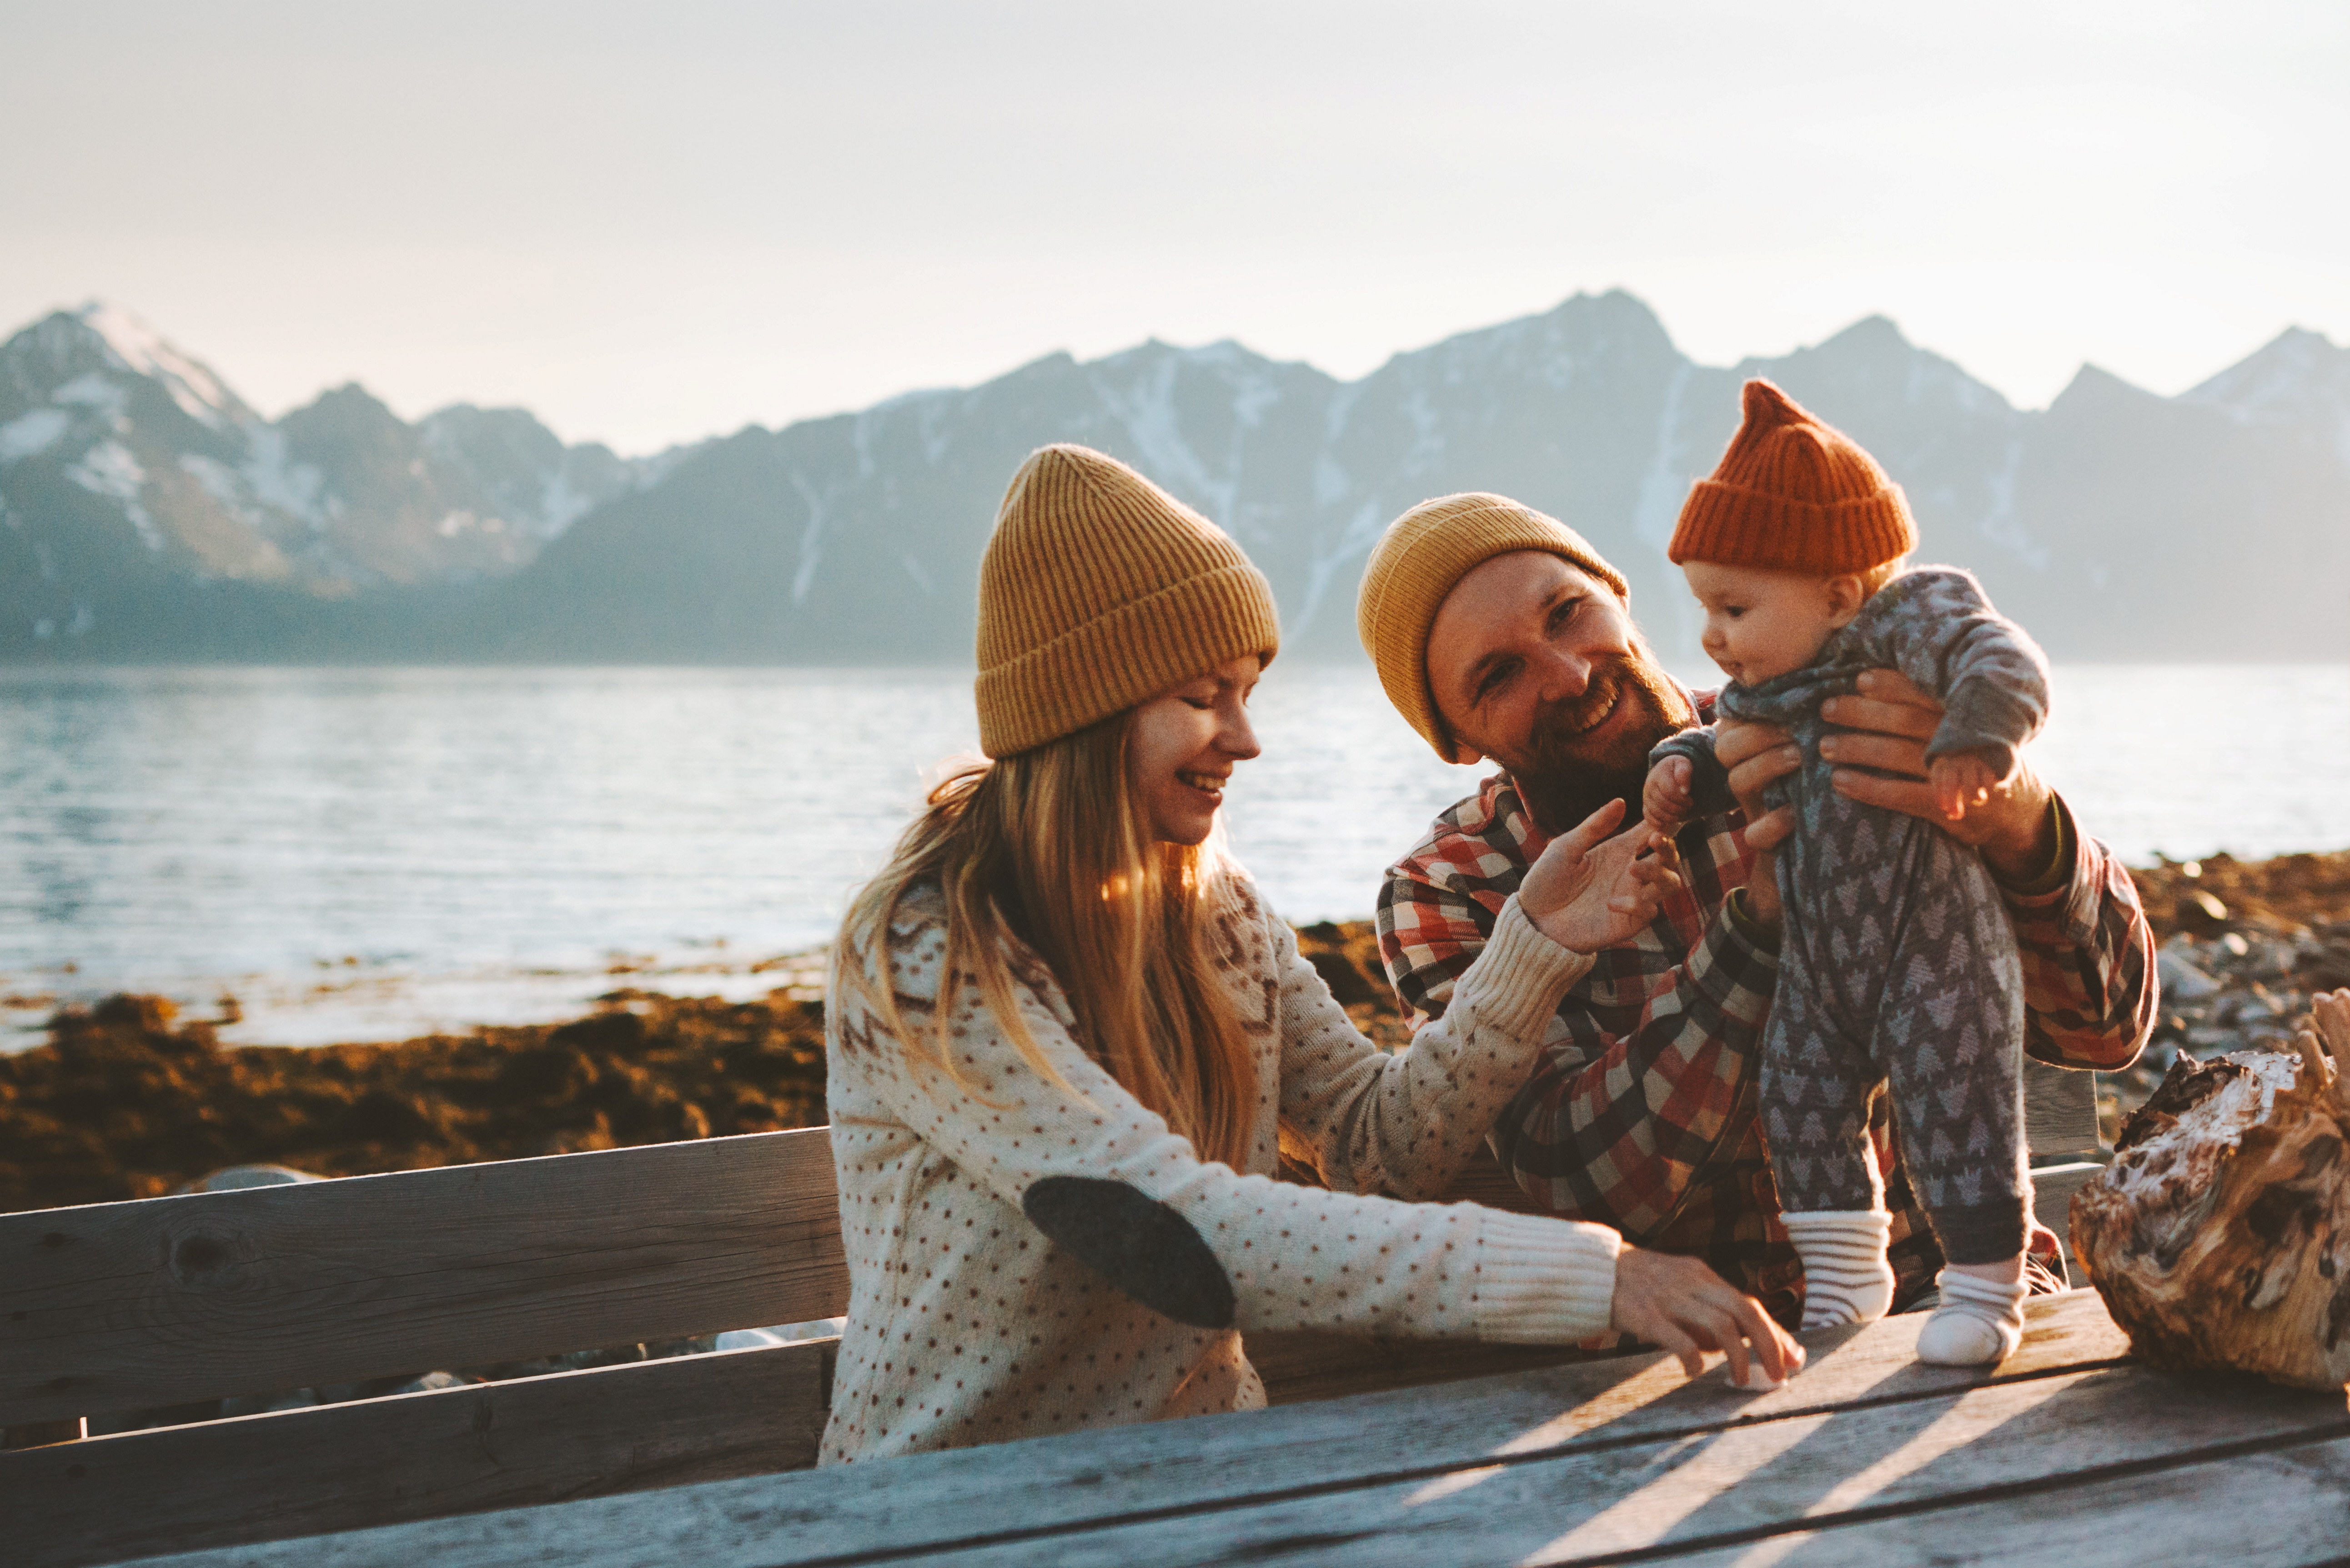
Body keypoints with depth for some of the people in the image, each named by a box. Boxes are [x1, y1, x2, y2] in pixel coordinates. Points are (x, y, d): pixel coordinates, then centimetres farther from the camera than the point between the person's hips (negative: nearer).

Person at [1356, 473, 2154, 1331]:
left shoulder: (1824, 752, -5)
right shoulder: (1446, 897, -3)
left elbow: (2104, 1026, -13)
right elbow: (1586, 1187, -19)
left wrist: (2022, 829, -35)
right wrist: (1760, 919, -31)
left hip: (1936, 1298, 0)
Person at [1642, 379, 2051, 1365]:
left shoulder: (1914, 621, -14)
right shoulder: (1760, 689, 8)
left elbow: (2007, 665, -27)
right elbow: (1731, 750, 22)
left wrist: (1973, 744, -43)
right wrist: (1682, 769, 2)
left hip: (1936, 954, -7)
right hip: (1817, 959, 7)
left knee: (1955, 1119, -4)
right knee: (1800, 1100, 10)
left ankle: (1985, 1289, 12)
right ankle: (1844, 1273, 26)